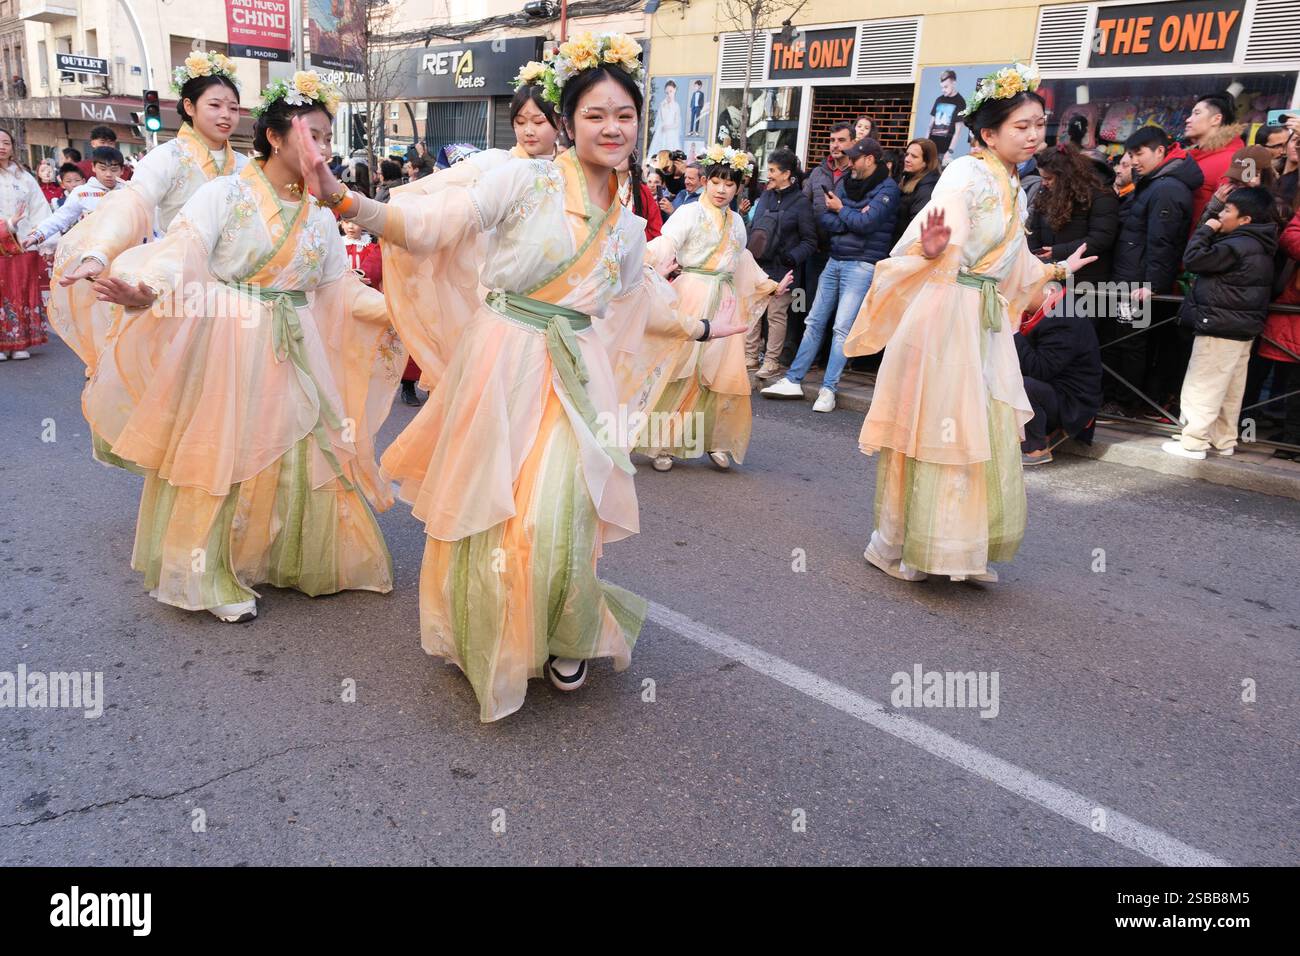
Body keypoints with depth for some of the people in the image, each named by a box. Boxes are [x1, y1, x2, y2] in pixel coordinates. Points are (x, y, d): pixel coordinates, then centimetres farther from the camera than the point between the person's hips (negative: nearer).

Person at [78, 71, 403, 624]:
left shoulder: (321, 216, 10)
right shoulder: (224, 194, -6)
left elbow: (341, 290, 11)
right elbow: (179, 253, -17)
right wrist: (145, 291, -38)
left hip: (294, 355, 5)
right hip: (226, 347, -4)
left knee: (301, 455, 6)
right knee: (220, 455, 1)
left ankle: (303, 562, 24)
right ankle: (212, 576, 17)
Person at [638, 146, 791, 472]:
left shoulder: (736, 222, 17)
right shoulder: (689, 213, -2)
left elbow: (744, 263, 28)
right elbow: (664, 245, -16)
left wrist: (772, 286, 29)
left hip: (724, 303, 5)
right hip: (692, 298, -5)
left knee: (725, 374, 1)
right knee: (680, 370, -5)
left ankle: (716, 441, 14)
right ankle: (663, 443, 3)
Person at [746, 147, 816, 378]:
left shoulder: (800, 202, -6)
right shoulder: (765, 196, 12)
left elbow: (810, 241, -6)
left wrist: (791, 257, -20)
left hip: (780, 269, -6)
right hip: (756, 265, 6)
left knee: (776, 315, 1)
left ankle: (772, 360, 11)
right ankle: (750, 355, 17)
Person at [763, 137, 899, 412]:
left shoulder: (887, 188, -5)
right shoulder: (846, 183, 13)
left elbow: (866, 223, -17)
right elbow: (825, 220, 5)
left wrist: (841, 210, -2)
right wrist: (853, 219, -11)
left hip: (862, 264, -6)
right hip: (835, 260, 6)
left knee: (842, 327, -9)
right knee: (815, 322, 6)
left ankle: (828, 389, -5)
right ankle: (793, 380, 10)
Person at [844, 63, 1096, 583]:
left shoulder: (1014, 189, 16)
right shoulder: (966, 174, -11)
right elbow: (944, 254, -21)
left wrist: (1057, 269, 37)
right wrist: (931, 249, -42)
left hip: (987, 321, 9)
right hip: (944, 315, -9)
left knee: (988, 436, 9)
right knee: (936, 432, -3)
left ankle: (965, 549, 21)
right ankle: (900, 546, 12)